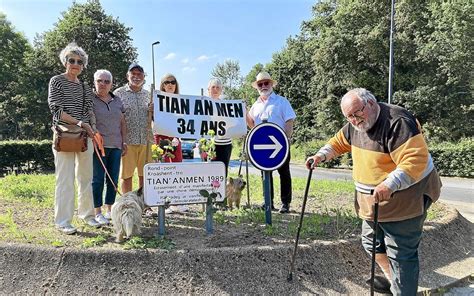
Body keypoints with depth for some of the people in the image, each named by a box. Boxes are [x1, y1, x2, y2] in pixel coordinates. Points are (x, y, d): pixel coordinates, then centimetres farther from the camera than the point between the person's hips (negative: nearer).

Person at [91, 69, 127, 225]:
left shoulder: (117, 100, 14)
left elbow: (123, 123, 17)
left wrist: (124, 142, 12)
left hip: (115, 145, 5)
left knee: (113, 179, 7)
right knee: (98, 179, -1)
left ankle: (109, 210, 19)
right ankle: (98, 212, 9)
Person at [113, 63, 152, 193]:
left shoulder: (148, 94, 12)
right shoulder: (119, 93, 1)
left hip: (146, 141, 3)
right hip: (127, 141, -3)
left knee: (145, 174, 10)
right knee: (126, 175, 5)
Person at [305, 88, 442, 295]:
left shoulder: (397, 122, -25)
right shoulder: (356, 124, 2)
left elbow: (416, 159, -32)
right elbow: (339, 142, 17)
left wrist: (389, 185, -43)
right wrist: (321, 156, 2)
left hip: (404, 201, -9)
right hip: (373, 202, 9)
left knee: (401, 254, 0)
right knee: (372, 244, 22)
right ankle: (392, 279, 45)